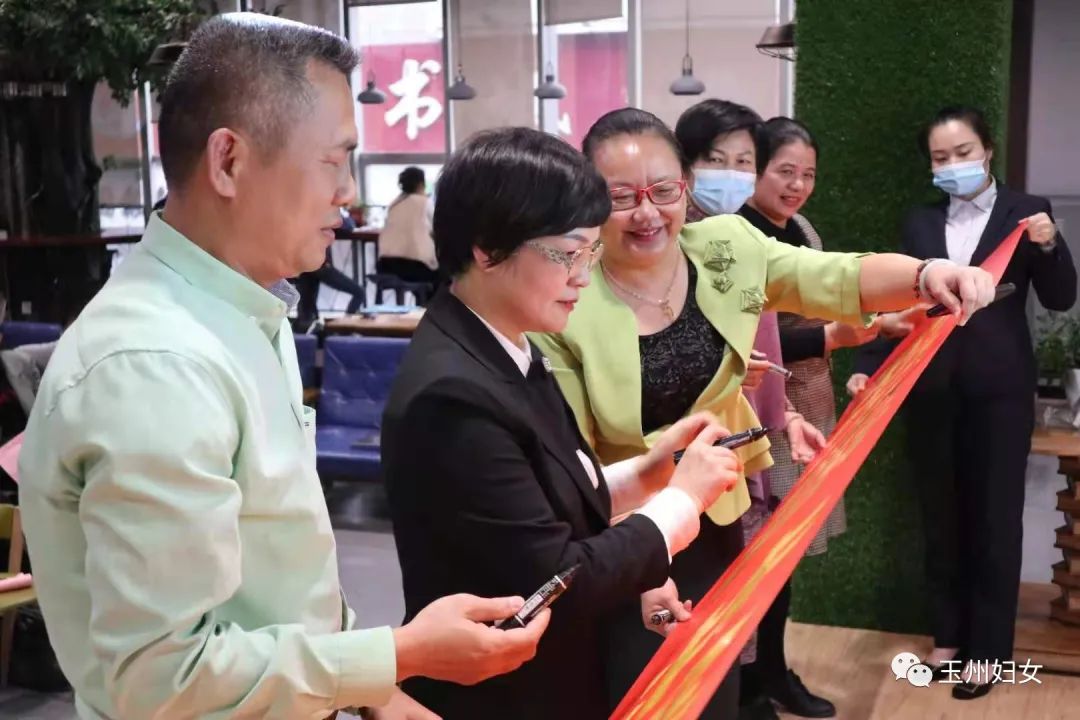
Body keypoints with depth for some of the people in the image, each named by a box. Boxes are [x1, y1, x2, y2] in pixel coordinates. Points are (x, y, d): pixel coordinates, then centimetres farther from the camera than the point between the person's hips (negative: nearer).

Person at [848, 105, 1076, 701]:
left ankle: (988, 650, 17)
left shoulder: (1024, 211, 0)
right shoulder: (920, 223, 7)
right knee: (941, 518, 12)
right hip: (932, 391, 3)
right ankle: (948, 637, 26)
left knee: (994, 520, 6)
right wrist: (867, 368, -7)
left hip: (998, 393, -3)